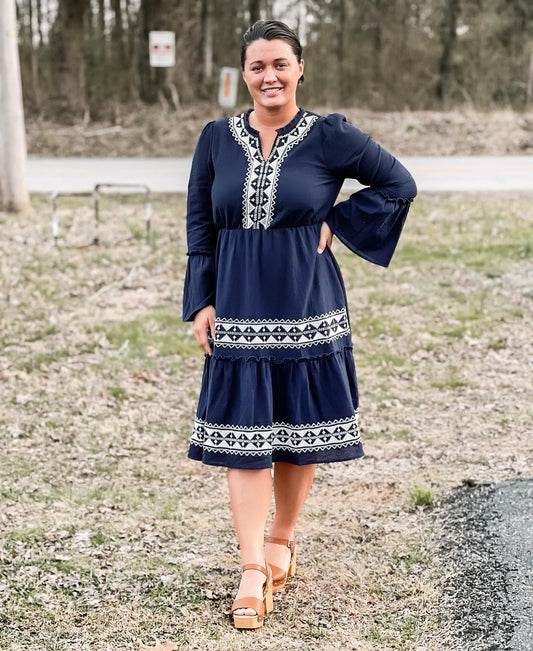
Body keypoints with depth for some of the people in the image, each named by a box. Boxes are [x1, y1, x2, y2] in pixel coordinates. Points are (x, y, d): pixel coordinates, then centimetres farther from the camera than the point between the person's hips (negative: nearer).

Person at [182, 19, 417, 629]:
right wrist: (201, 302, 2)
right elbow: (199, 224, 8)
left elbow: (399, 185, 3)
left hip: (306, 308, -1)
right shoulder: (217, 138, 4)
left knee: (300, 431, 10)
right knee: (243, 437, -2)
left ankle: (282, 540, 31)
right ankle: (252, 571, 2)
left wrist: (336, 224, -4)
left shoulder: (330, 136, -3)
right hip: (238, 310, 1)